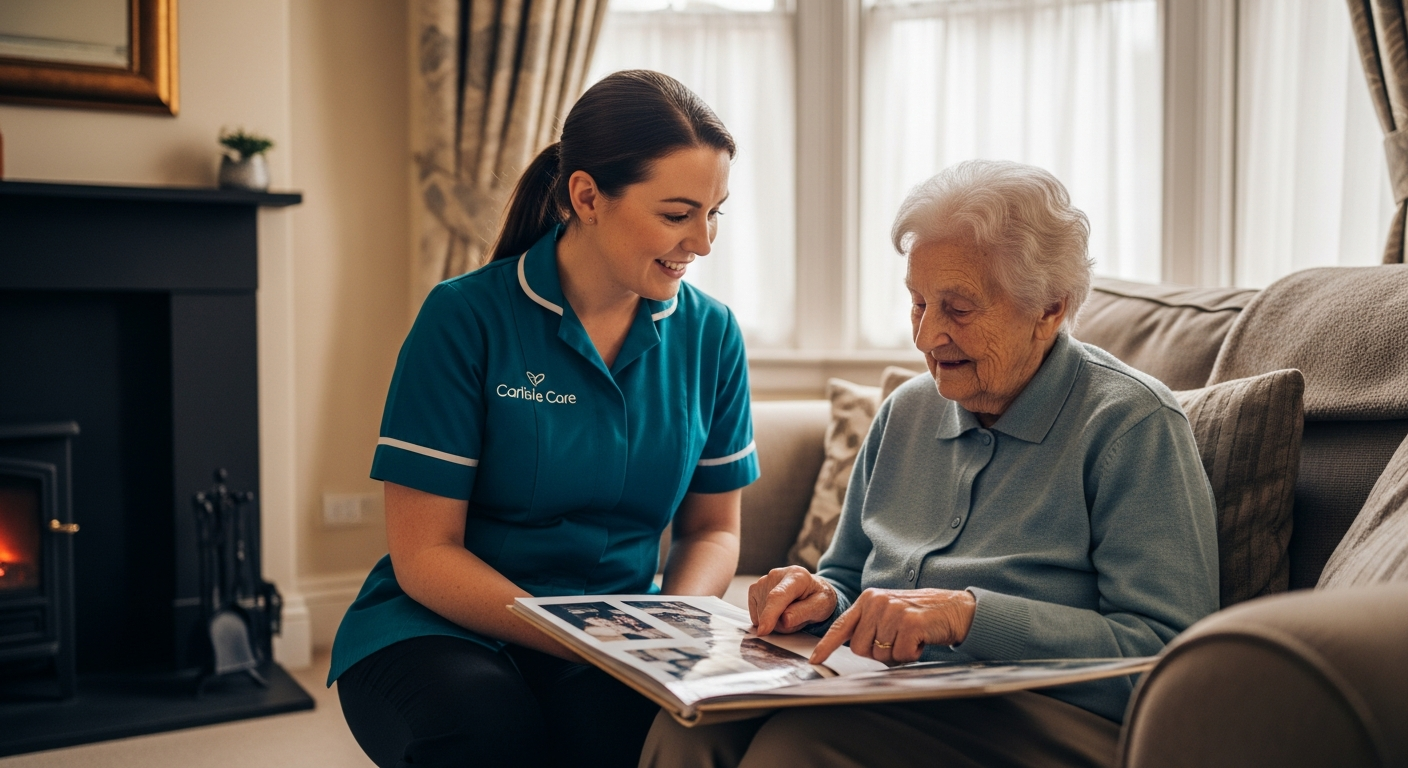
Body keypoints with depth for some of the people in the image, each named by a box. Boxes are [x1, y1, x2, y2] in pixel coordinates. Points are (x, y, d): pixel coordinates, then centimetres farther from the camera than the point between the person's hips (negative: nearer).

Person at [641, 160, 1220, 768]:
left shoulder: (1131, 424, -5)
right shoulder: (907, 411, 17)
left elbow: (1169, 651, -14)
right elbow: (848, 575, 26)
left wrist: (966, 613, -22)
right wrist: (824, 598, 0)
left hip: (1046, 719, -5)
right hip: (886, 699, 6)